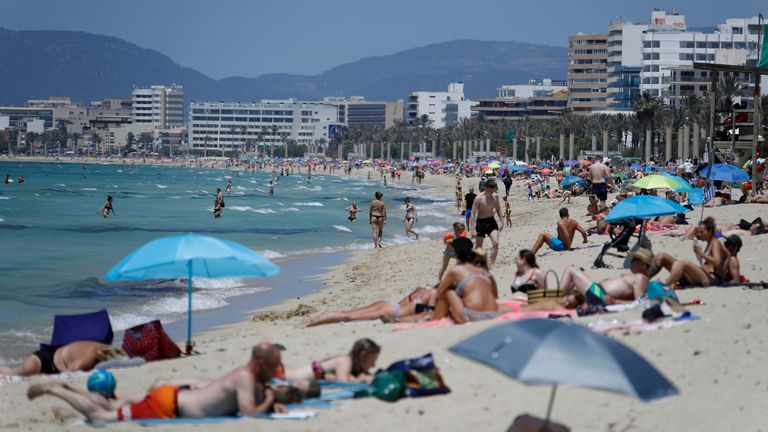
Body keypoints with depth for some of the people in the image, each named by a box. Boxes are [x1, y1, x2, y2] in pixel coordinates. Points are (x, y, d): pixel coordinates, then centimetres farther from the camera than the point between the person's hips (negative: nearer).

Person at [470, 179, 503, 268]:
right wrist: (473, 230, -19)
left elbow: (498, 209, 17)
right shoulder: (479, 199, -16)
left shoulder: (495, 197, 0)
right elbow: (473, 214, -15)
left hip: (491, 221, 4)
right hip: (481, 222, -4)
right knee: (479, 247, 5)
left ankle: (492, 265, -8)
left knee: (496, 243, -13)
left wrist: (501, 221, 10)